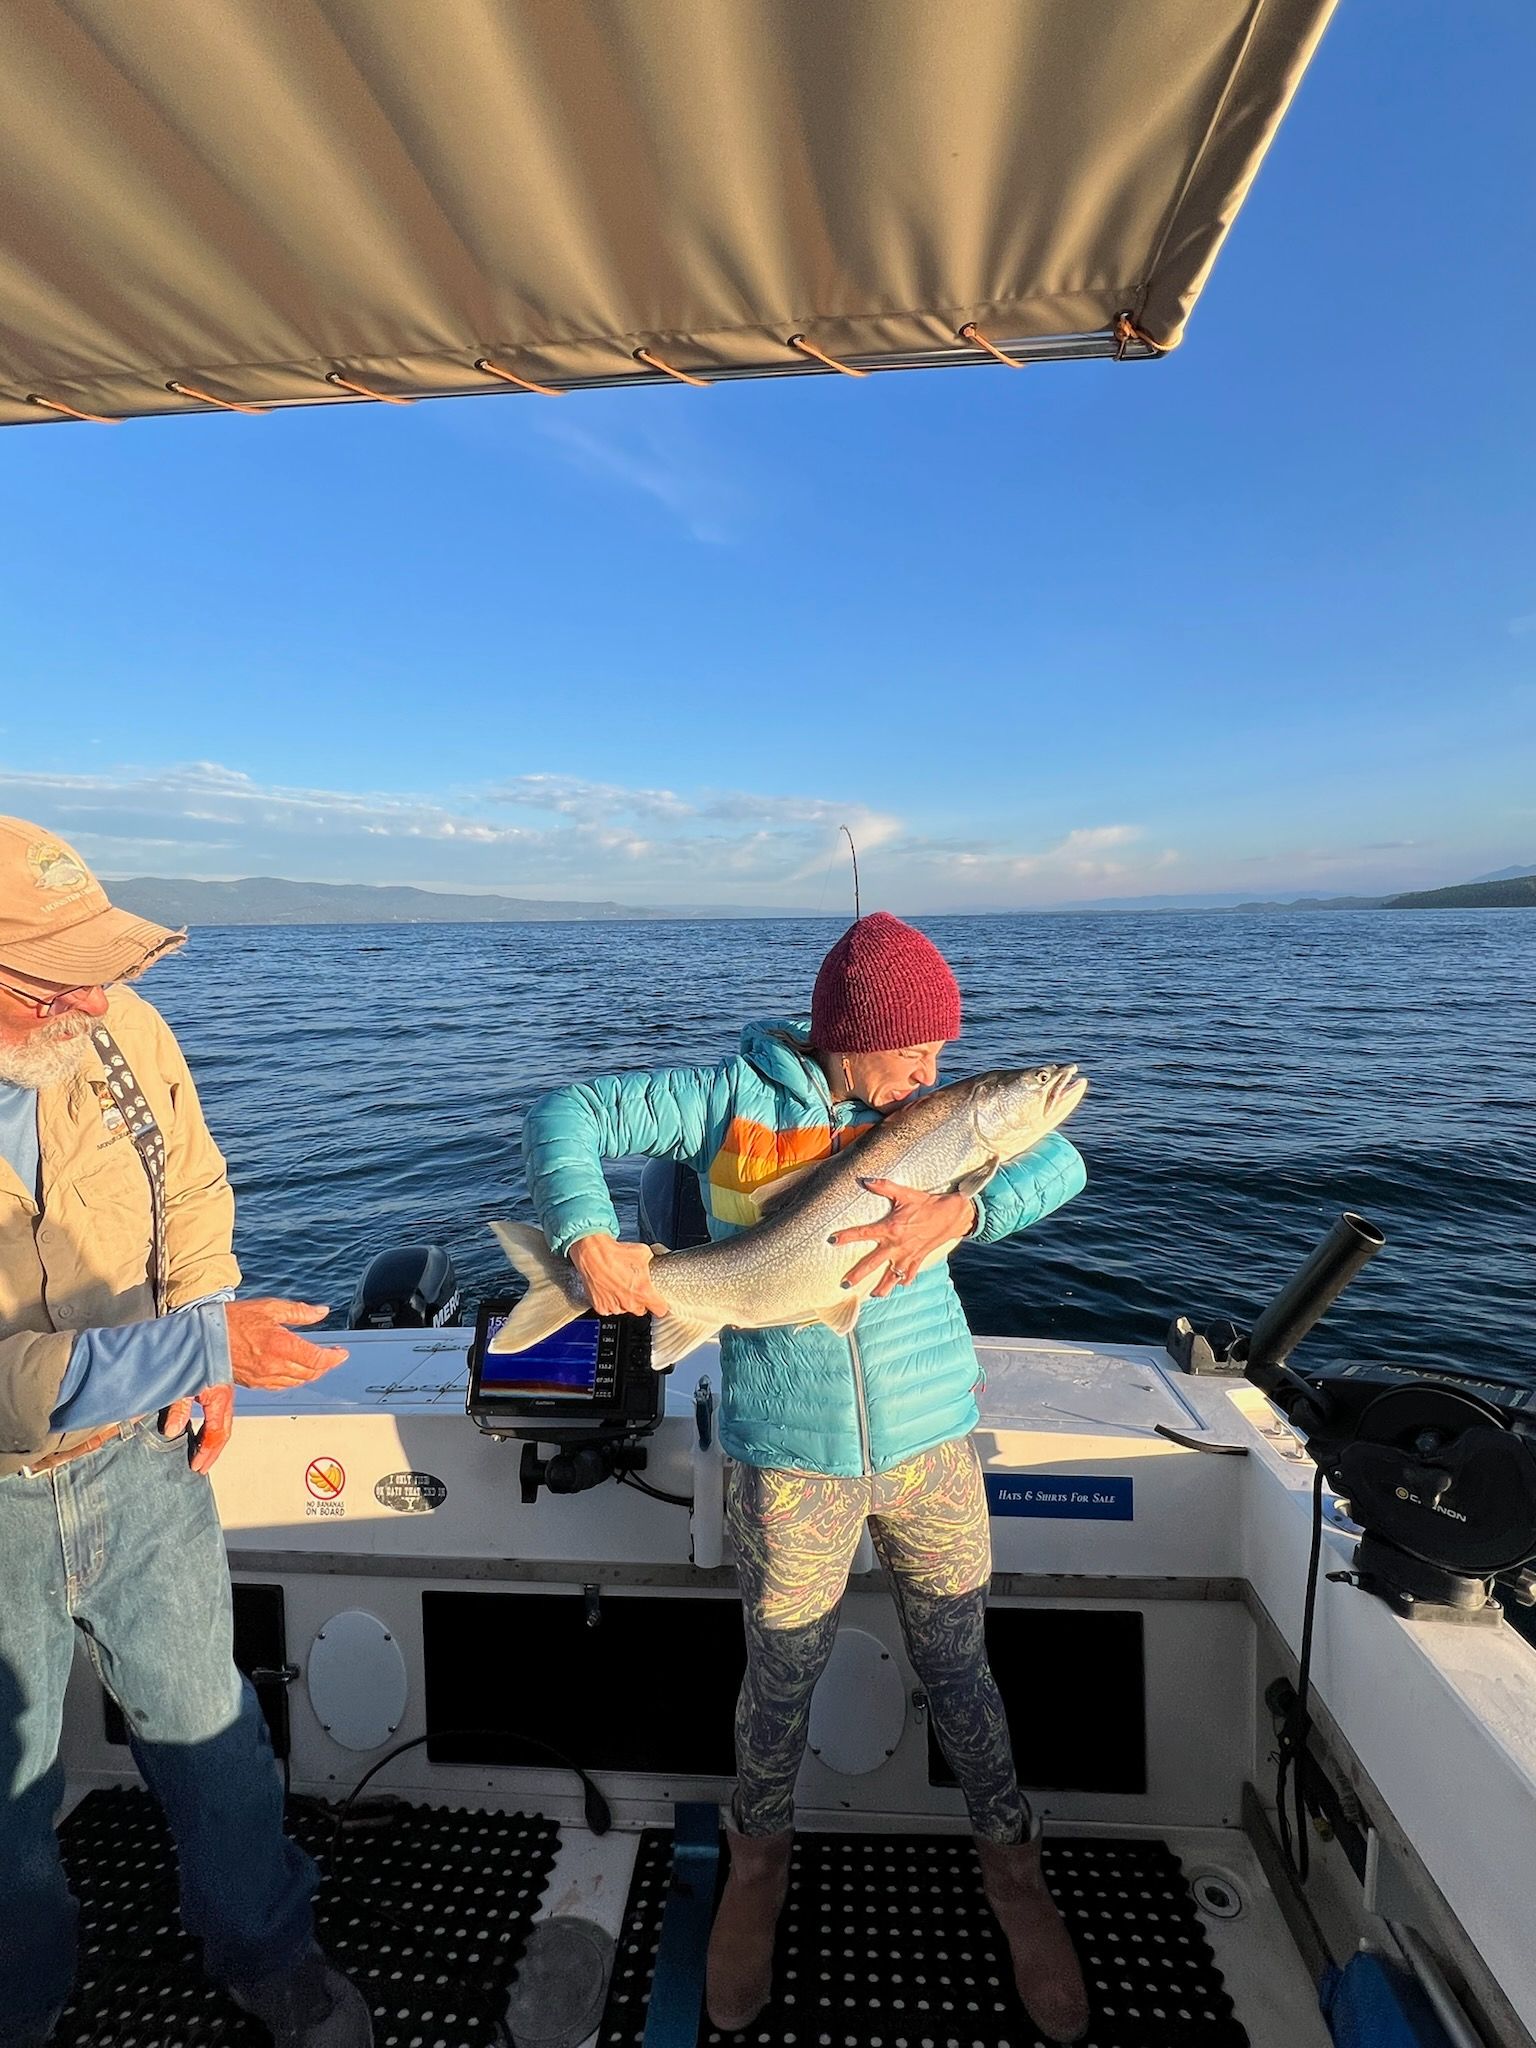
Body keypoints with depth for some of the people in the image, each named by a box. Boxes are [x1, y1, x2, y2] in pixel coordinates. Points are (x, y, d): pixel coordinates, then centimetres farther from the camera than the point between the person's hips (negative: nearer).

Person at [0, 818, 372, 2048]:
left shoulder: (121, 1031, -15)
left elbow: (194, 1197, 1)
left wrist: (207, 1349, -7)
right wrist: (199, 1345, -34)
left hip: (141, 1458, 3)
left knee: (206, 1724, 21)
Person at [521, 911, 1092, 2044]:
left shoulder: (925, 1109, 1)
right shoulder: (734, 1096, -8)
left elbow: (1057, 1161, -8)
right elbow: (566, 1114, -8)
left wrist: (958, 1209, -27)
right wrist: (589, 1237, -23)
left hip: (932, 1439, 2)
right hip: (789, 1452, -2)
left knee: (958, 1664, 17)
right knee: (783, 1672, 16)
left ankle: (1013, 1865, 44)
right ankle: (760, 1858, 47)